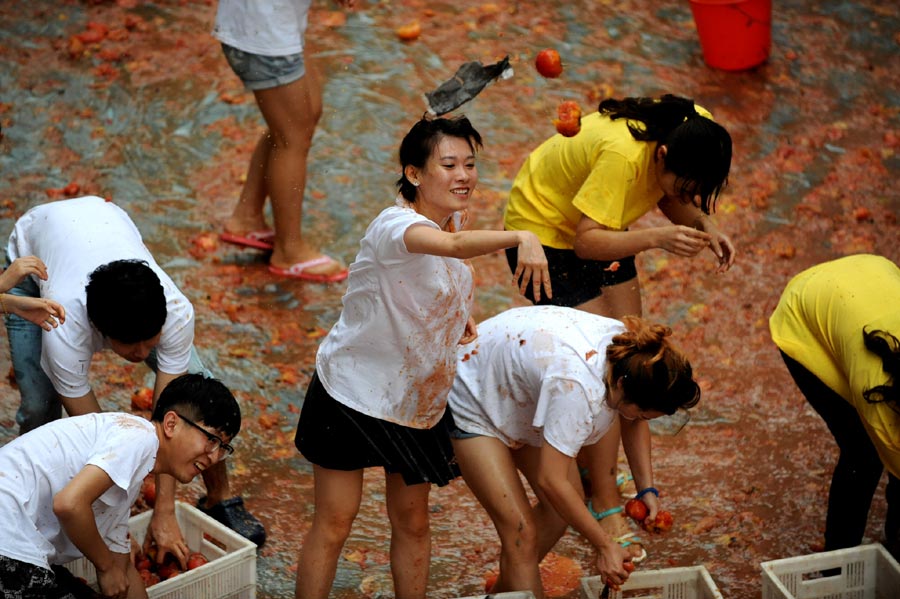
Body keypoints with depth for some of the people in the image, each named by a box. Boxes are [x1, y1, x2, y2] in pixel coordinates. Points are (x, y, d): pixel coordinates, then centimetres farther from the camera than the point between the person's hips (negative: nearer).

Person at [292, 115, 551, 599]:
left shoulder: (450, 217, -1)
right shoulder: (394, 226, -27)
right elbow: (454, 245, -50)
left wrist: (458, 317, 4)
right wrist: (520, 238, -65)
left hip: (418, 397, 7)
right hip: (354, 391, -7)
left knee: (411, 522, 14)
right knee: (334, 522, 1)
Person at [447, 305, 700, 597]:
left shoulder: (634, 352, -19)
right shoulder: (577, 386, -42)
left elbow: (634, 422, 3)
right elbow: (551, 481, -36)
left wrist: (647, 489, -9)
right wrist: (605, 545, -28)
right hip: (471, 399, -8)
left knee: (568, 502, 8)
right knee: (522, 532, -15)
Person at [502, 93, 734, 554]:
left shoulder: (695, 133, -18)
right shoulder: (622, 155, -40)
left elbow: (673, 201, -2)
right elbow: (588, 241, -37)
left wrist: (704, 227, -22)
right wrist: (657, 238, -50)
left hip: (598, 225, 8)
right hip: (544, 228, -8)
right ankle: (605, 505, -3)